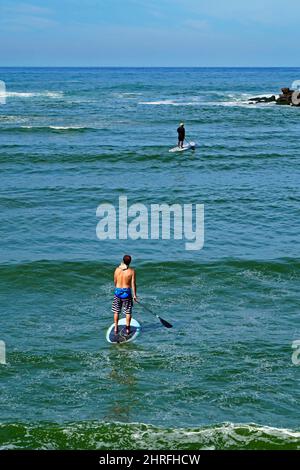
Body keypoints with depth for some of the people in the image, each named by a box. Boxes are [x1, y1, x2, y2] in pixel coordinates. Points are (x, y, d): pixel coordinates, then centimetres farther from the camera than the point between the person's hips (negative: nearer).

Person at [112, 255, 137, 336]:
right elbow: (133, 283, -10)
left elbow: (115, 281, 7)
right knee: (128, 312, 8)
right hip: (127, 292, -3)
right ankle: (127, 329, 10)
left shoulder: (117, 269, -3)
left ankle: (116, 328, 17)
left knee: (116, 311, 13)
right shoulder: (131, 271, -11)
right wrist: (134, 295, -3)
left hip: (117, 291, 3)